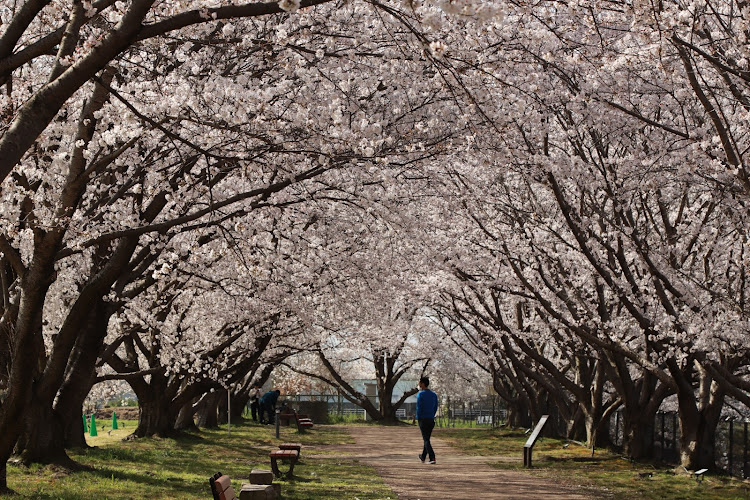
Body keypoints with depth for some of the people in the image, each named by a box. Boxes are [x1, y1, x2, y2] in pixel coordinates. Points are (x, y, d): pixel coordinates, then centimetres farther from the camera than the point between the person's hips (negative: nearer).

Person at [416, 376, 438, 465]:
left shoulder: (420, 394, -9)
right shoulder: (434, 395, 10)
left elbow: (419, 407, -11)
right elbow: (435, 408, 12)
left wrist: (418, 419, -2)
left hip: (423, 420, -6)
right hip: (431, 420, 6)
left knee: (426, 440, -5)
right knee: (427, 438, 19)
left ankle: (432, 458, -17)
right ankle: (423, 457, 32)